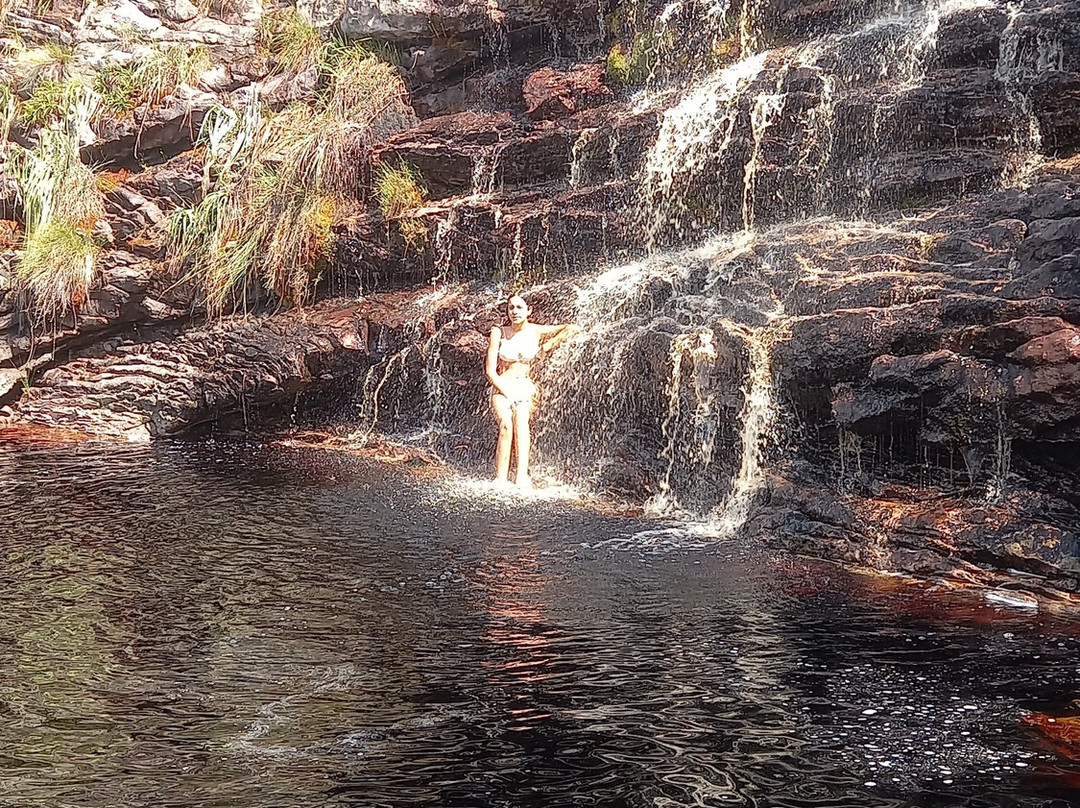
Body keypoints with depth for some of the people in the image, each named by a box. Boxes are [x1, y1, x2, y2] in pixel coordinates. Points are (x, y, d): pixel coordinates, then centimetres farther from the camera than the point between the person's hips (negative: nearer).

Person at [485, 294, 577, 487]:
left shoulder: (535, 331, 2)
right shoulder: (498, 333, -1)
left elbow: (571, 328, 8)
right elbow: (490, 371, -3)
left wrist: (548, 345, 7)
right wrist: (507, 392, -14)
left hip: (524, 388, 1)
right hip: (501, 388, -1)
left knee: (521, 423, -30)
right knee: (506, 425, -30)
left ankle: (522, 479, -42)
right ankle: (500, 481, -34)